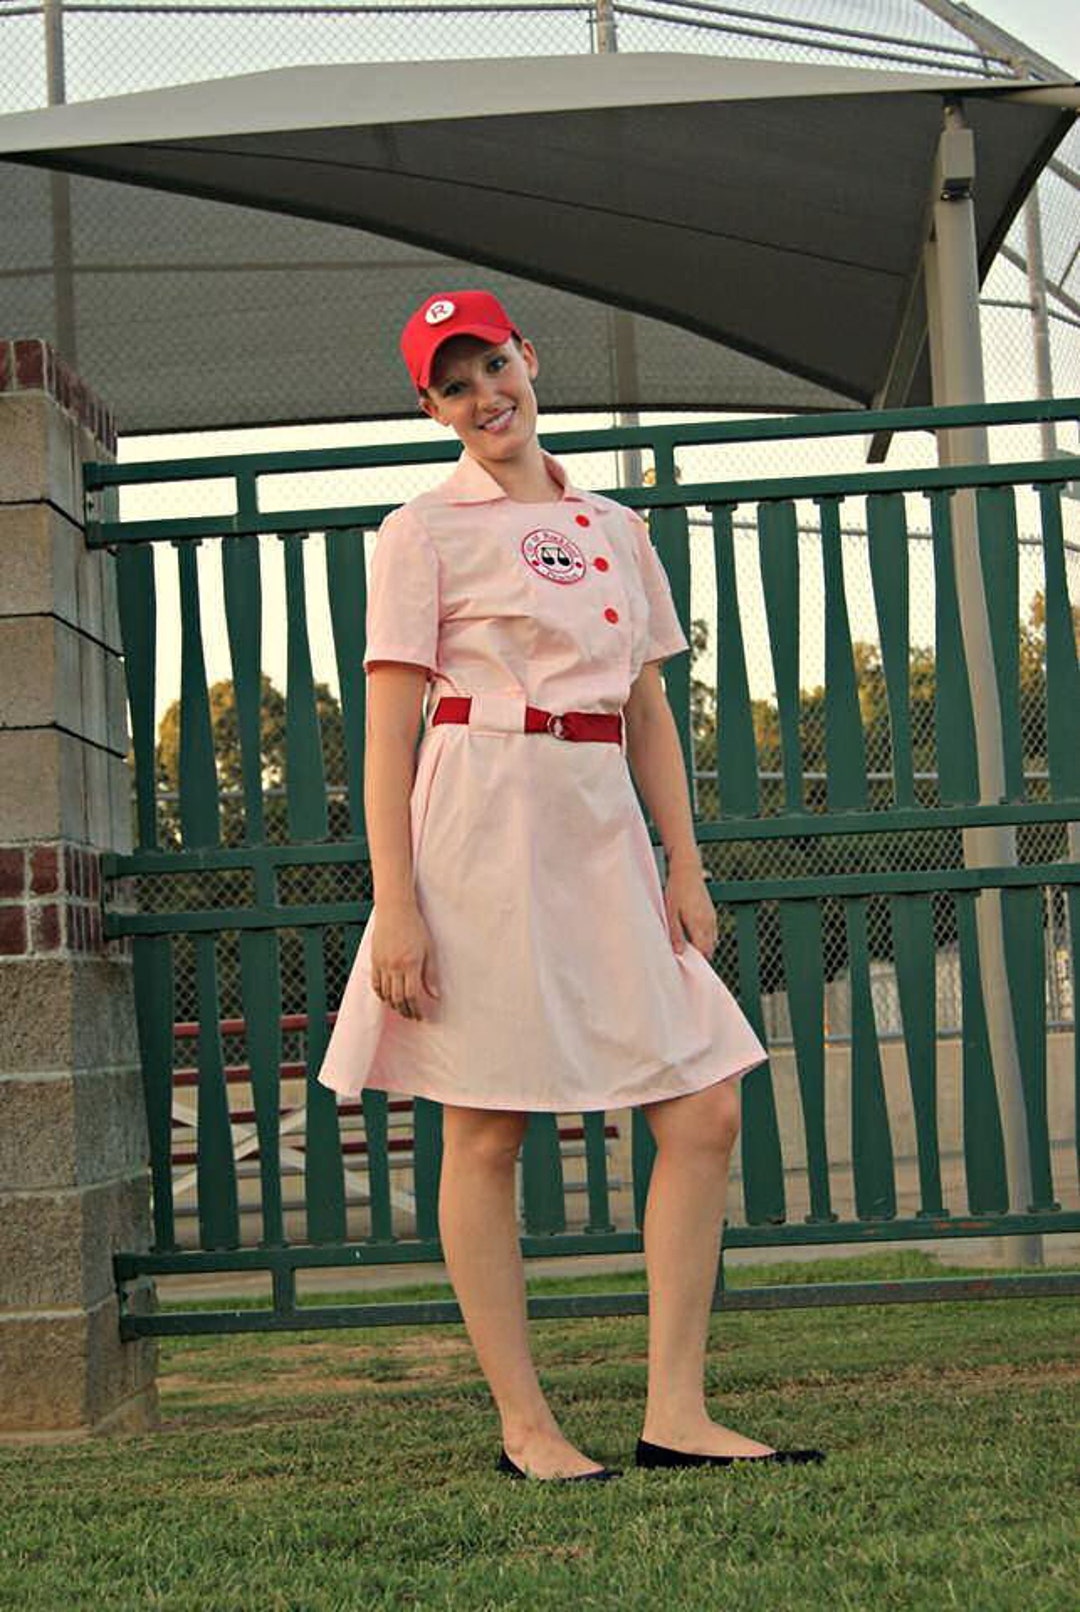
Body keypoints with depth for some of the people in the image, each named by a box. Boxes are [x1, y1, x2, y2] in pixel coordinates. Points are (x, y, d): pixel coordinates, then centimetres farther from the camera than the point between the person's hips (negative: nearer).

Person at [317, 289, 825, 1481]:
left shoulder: (614, 528, 17)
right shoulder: (425, 533, 1)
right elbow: (389, 731, -5)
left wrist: (685, 865, 8)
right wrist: (396, 906, -13)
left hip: (604, 835, 6)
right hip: (484, 833, -6)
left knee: (705, 1114, -1)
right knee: (485, 1136, -2)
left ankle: (675, 1413, 4)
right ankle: (523, 1427, 7)